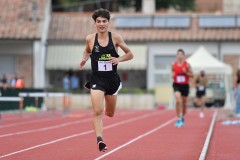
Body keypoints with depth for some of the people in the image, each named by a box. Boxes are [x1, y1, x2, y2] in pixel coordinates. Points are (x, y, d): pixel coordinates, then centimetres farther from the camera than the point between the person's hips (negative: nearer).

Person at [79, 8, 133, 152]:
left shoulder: (115, 37, -5)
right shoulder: (90, 39, -3)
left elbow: (130, 54, 3)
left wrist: (119, 59, -15)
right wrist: (84, 59, -2)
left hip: (112, 79, 1)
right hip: (97, 79, -1)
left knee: (110, 114, 16)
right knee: (97, 112, -19)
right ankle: (100, 140, -16)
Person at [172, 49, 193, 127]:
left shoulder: (187, 65, -5)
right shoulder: (173, 64, -1)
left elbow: (192, 75, 0)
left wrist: (186, 72, -18)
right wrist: (173, 75, -10)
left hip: (185, 85, 1)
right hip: (177, 85, -1)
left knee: (184, 102, 13)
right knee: (178, 101, -22)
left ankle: (182, 118, 35)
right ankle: (179, 118, -19)